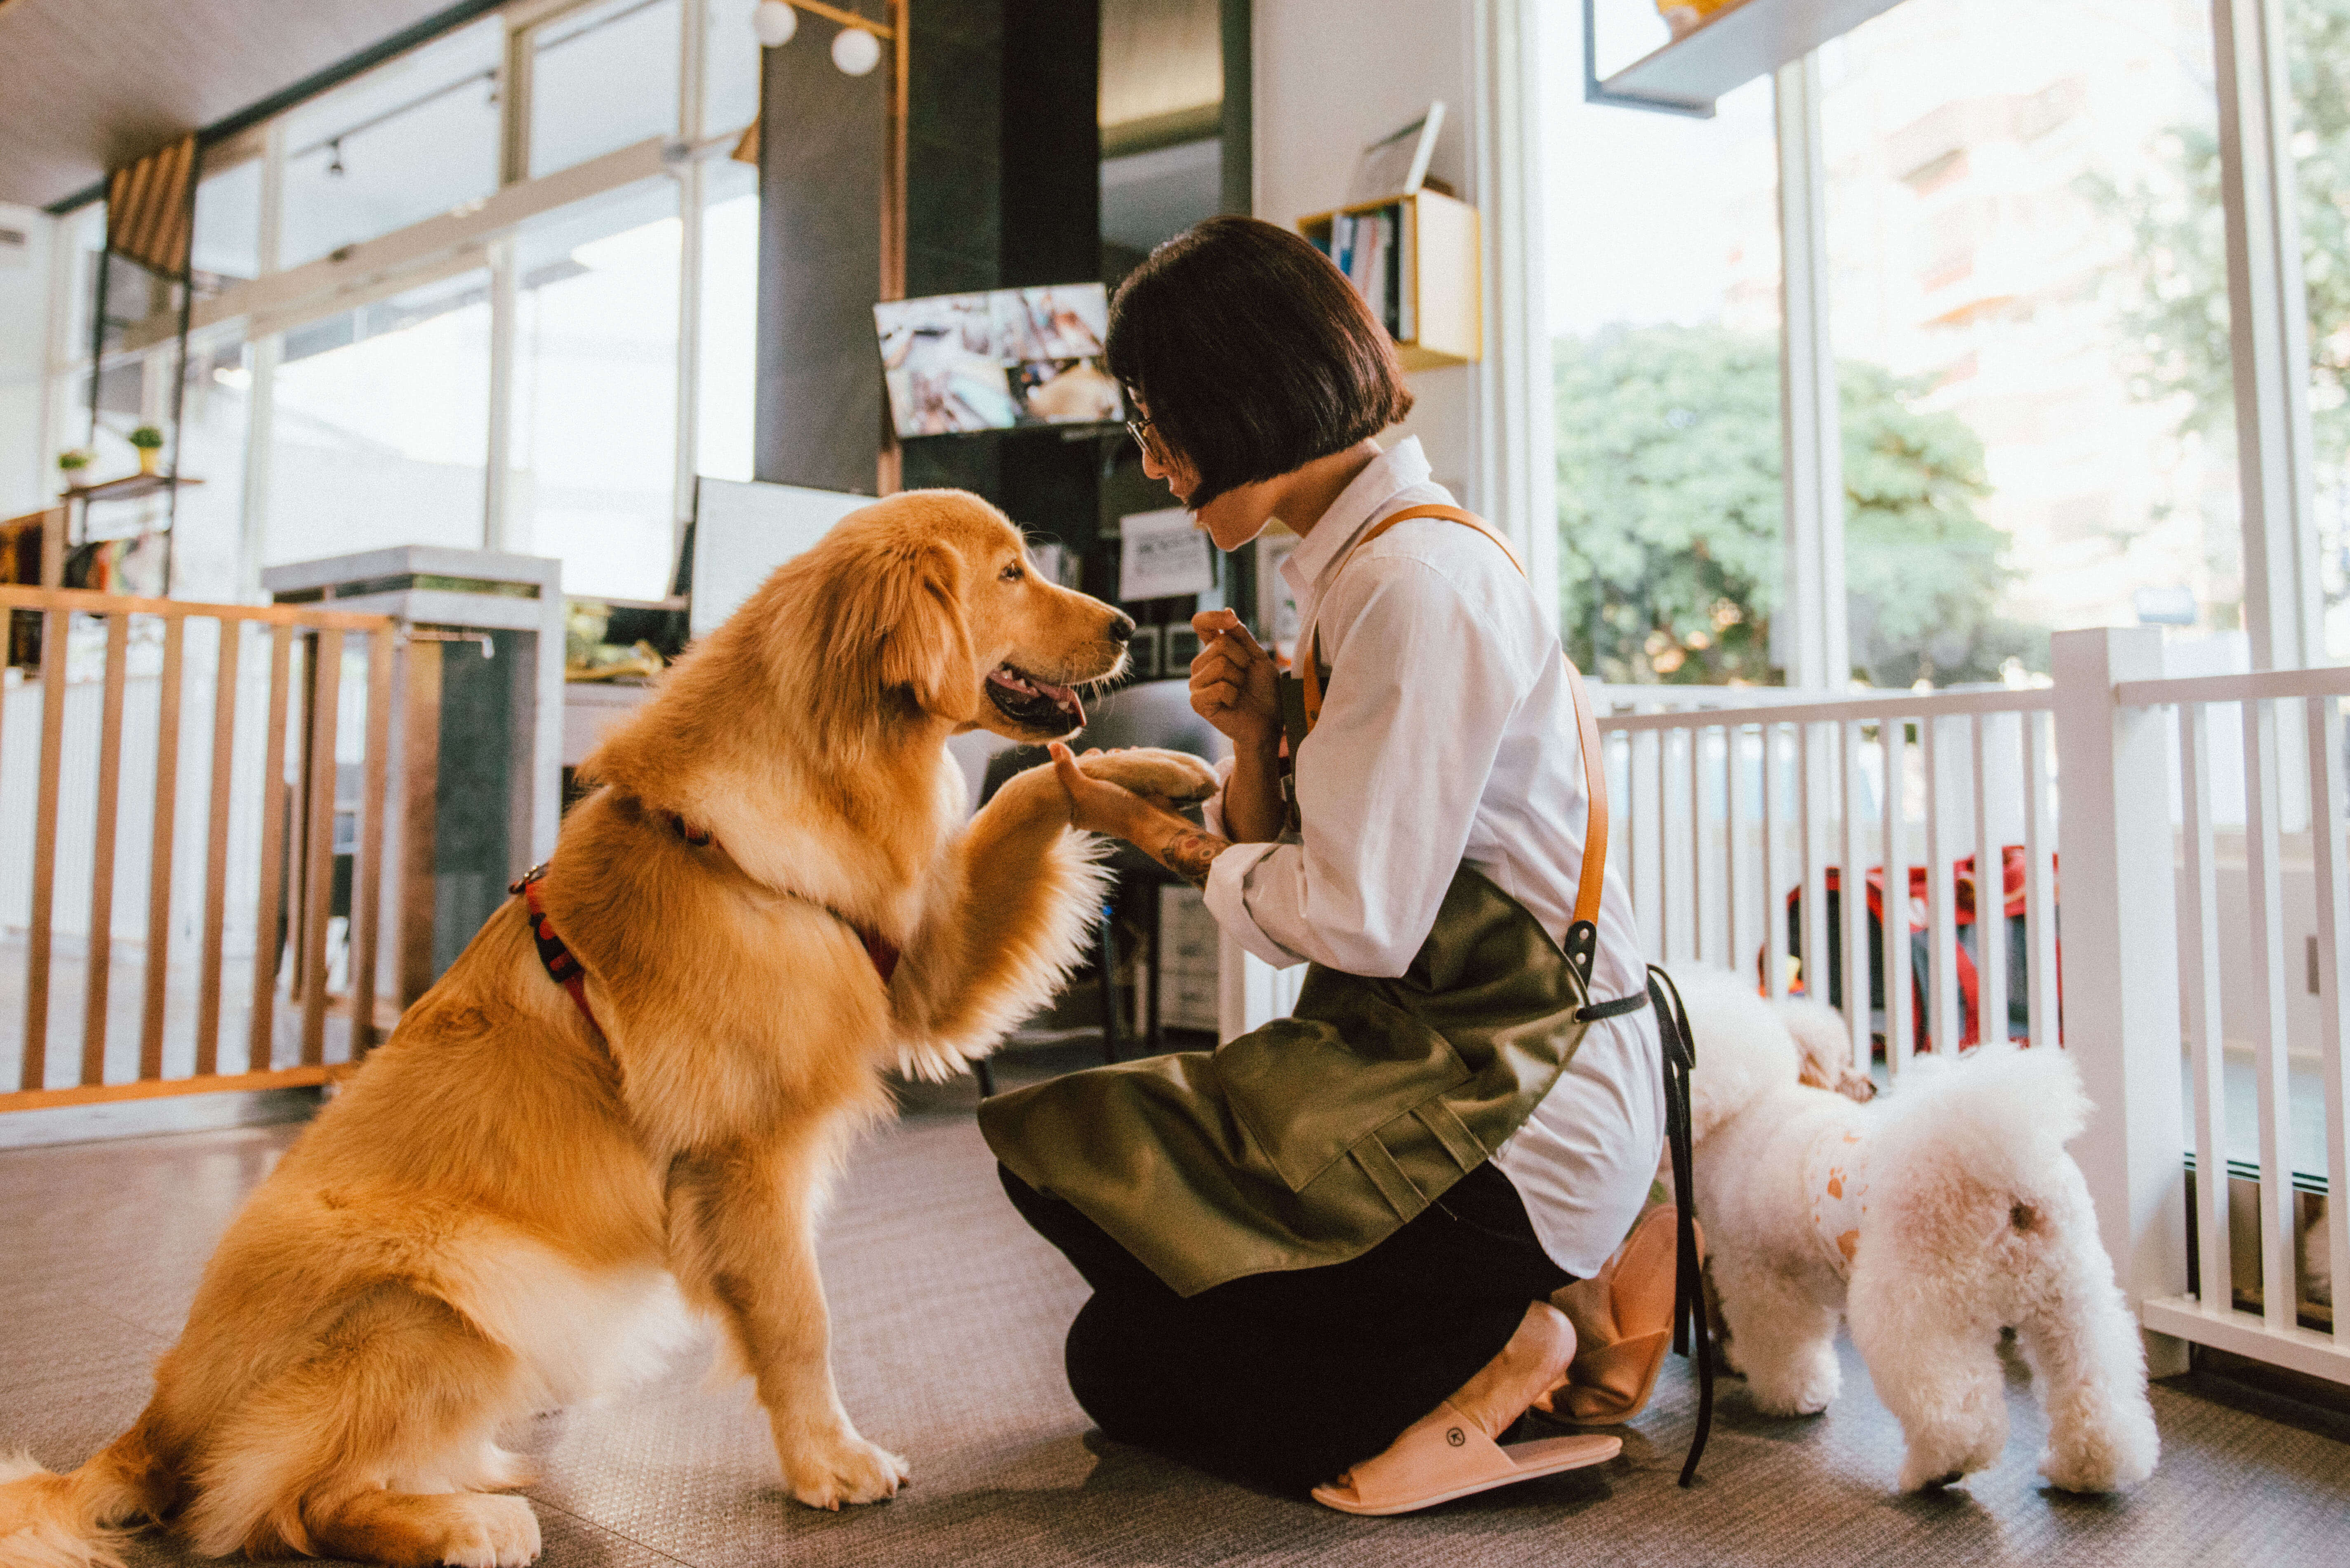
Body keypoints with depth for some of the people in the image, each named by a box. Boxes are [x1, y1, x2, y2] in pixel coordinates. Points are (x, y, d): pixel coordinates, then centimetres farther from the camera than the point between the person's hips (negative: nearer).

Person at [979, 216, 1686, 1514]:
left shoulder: (1422, 580, -18)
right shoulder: (1355, 567, 11)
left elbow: (1357, 922, -19)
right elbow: (1302, 872, 10)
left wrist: (1163, 838, -5)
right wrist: (1259, 738, -9)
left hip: (1511, 1103, -9)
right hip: (1426, 1060, 10)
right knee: (1121, 1356, 10)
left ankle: (1501, 1339, -3)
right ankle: (1545, 1309, 9)